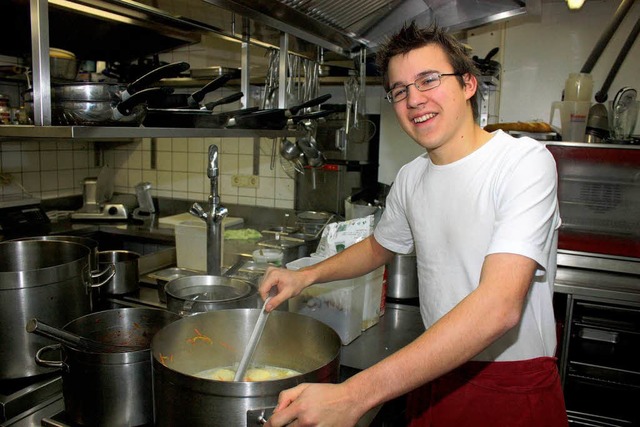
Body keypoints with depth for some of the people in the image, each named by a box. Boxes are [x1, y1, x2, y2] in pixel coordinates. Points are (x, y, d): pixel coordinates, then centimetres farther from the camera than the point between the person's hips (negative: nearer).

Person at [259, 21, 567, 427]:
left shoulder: (525, 161, -21)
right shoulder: (411, 177, -1)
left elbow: (498, 307, -33)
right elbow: (379, 246, 18)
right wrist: (307, 275, 0)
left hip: (514, 389, -5)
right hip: (435, 371, 5)